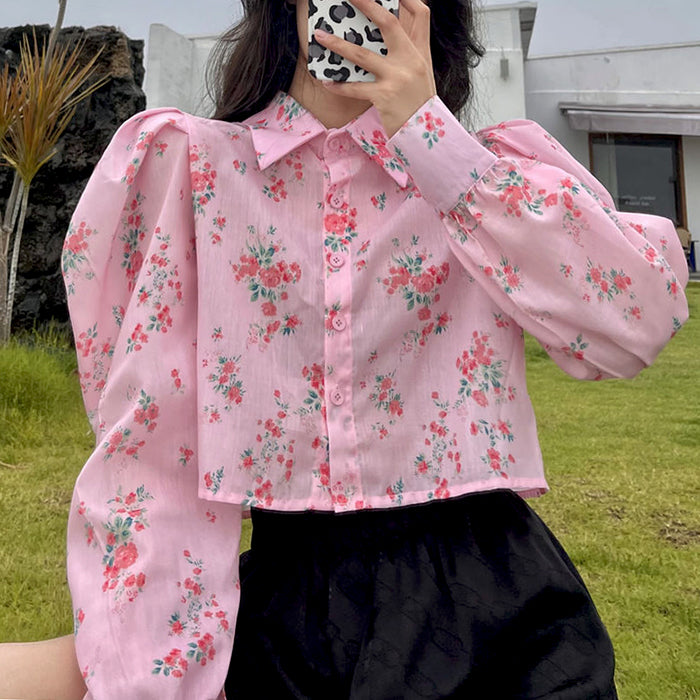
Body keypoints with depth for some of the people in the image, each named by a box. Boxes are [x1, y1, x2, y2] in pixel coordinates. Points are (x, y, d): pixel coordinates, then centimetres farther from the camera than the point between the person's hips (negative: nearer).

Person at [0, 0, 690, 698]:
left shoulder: (489, 169, 2)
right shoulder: (192, 162, -1)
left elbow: (640, 324, -15)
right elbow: (146, 435, -5)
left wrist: (429, 129, -15)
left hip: (485, 595, 1)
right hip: (289, 597, 0)